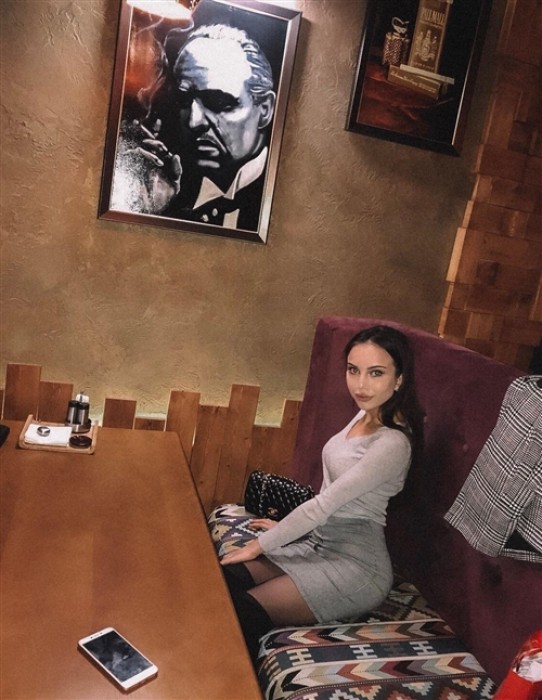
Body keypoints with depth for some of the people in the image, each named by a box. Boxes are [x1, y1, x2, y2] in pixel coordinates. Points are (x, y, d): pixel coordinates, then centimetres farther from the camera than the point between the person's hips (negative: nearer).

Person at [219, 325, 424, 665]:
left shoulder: (392, 443, -22)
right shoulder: (366, 414, 5)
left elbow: (324, 504, -20)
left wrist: (260, 545, -11)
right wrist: (286, 526, 15)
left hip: (355, 564, -8)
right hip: (317, 541, 8)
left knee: (242, 612, -22)